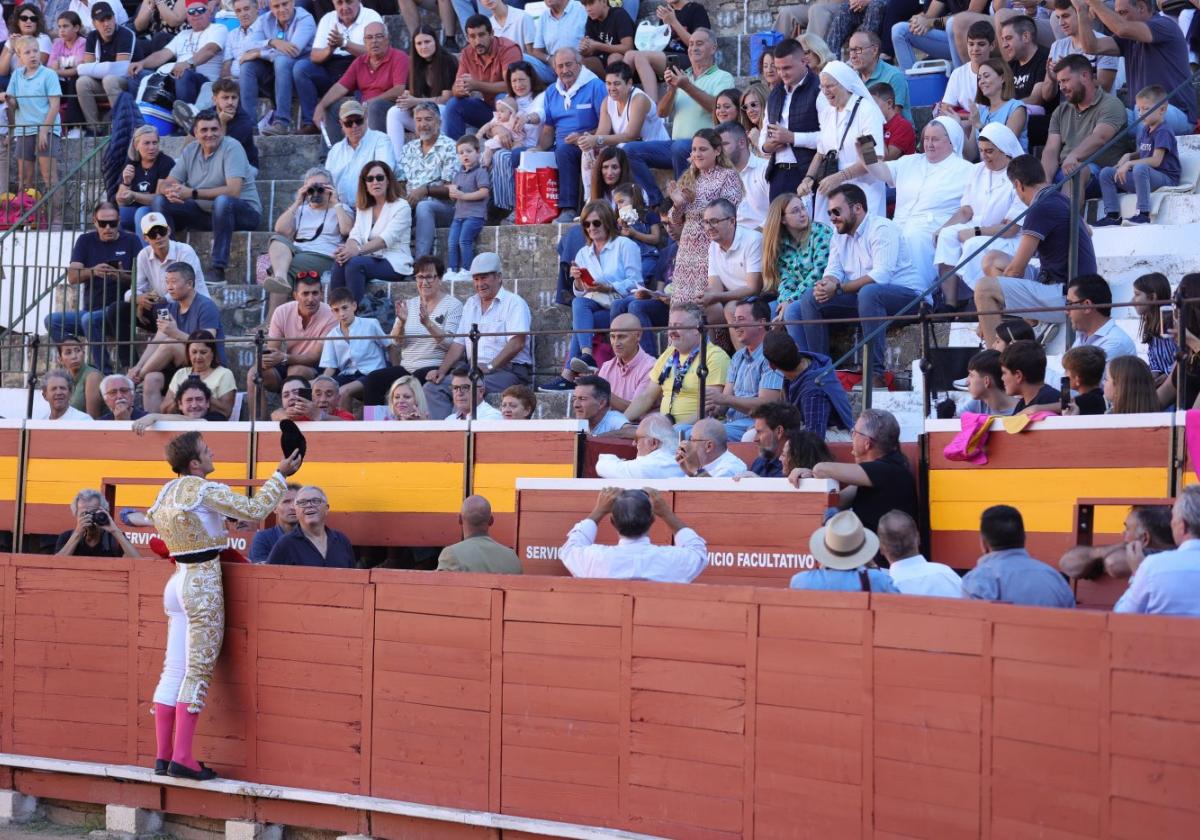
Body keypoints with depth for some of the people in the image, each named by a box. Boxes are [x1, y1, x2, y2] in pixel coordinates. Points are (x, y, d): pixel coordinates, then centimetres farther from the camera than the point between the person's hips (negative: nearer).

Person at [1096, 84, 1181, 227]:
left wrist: (1130, 163, -22)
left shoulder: (1163, 132, -12)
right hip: (1144, 178, 9)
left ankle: (1144, 214, -38)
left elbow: (1156, 161, -22)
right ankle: (1112, 215, -2)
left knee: (1140, 168, -40)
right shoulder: (1143, 130, 14)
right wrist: (1128, 156, 5)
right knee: (1106, 173, 2)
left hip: (1166, 178, -9)